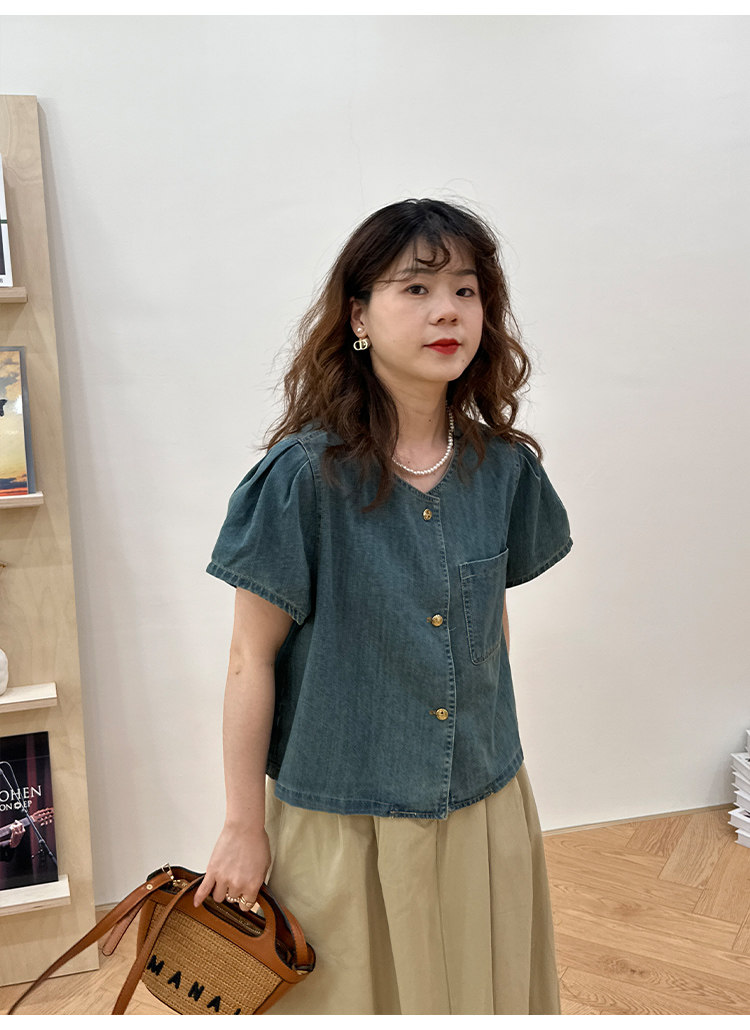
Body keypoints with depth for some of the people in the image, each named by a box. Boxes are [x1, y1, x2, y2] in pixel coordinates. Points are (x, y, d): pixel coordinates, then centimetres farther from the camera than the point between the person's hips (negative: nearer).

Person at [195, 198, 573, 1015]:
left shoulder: (503, 467, -4)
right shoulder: (304, 475, -18)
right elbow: (252, 659, -12)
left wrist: (488, 755, 15)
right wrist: (243, 825, -6)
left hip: (485, 806, 5)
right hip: (342, 819, -4)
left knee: (485, 990, 22)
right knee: (354, 992, 16)